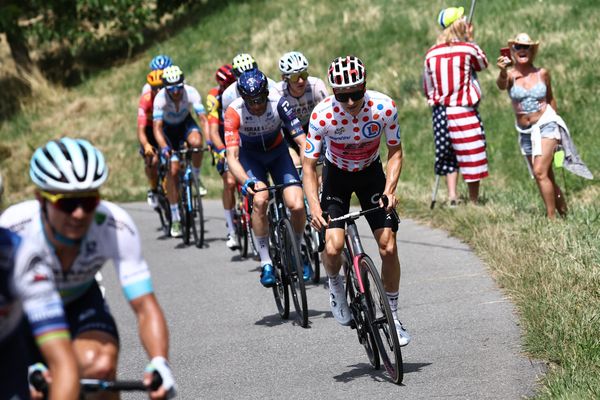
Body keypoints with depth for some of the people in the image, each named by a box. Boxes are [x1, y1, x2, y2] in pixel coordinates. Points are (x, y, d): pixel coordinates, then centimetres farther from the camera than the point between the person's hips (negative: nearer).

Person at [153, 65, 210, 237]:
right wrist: (164, 147, -52)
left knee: (196, 142, -35)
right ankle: (175, 218, -6)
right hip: (169, 128, -1)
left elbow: (203, 118, -34)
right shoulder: (160, 98, -30)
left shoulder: (191, 92, -29)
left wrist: (209, 141, -49)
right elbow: (157, 127, -35)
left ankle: (196, 178, -7)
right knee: (173, 170, -14)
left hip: (186, 123, 1)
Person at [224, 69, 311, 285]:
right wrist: (246, 181, -53)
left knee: (297, 205, -18)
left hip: (277, 151, 1)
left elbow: (302, 142, -30)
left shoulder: (279, 103, -28)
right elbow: (232, 156, -35)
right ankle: (266, 263, -13)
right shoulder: (234, 112, -30)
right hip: (250, 155, -1)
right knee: (259, 200, -28)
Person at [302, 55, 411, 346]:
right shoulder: (322, 115, -29)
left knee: (388, 248, -9)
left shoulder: (384, 107, -26)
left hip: (371, 172, 1)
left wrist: (389, 190, -25)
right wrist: (315, 206, -34)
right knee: (333, 248, -21)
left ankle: (392, 315, 11)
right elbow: (308, 165, -21)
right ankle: (335, 285, 14)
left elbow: (395, 152, -11)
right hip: (337, 175, -1)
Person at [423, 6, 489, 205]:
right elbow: (483, 63, 14)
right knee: (472, 157, 4)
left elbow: (427, 88, 10)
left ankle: (452, 197, 4)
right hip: (464, 111, -4)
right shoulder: (468, 49, -8)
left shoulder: (431, 54, 4)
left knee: (449, 156, 14)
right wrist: (470, 38, 17)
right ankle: (474, 202, 7)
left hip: (440, 111, 4)